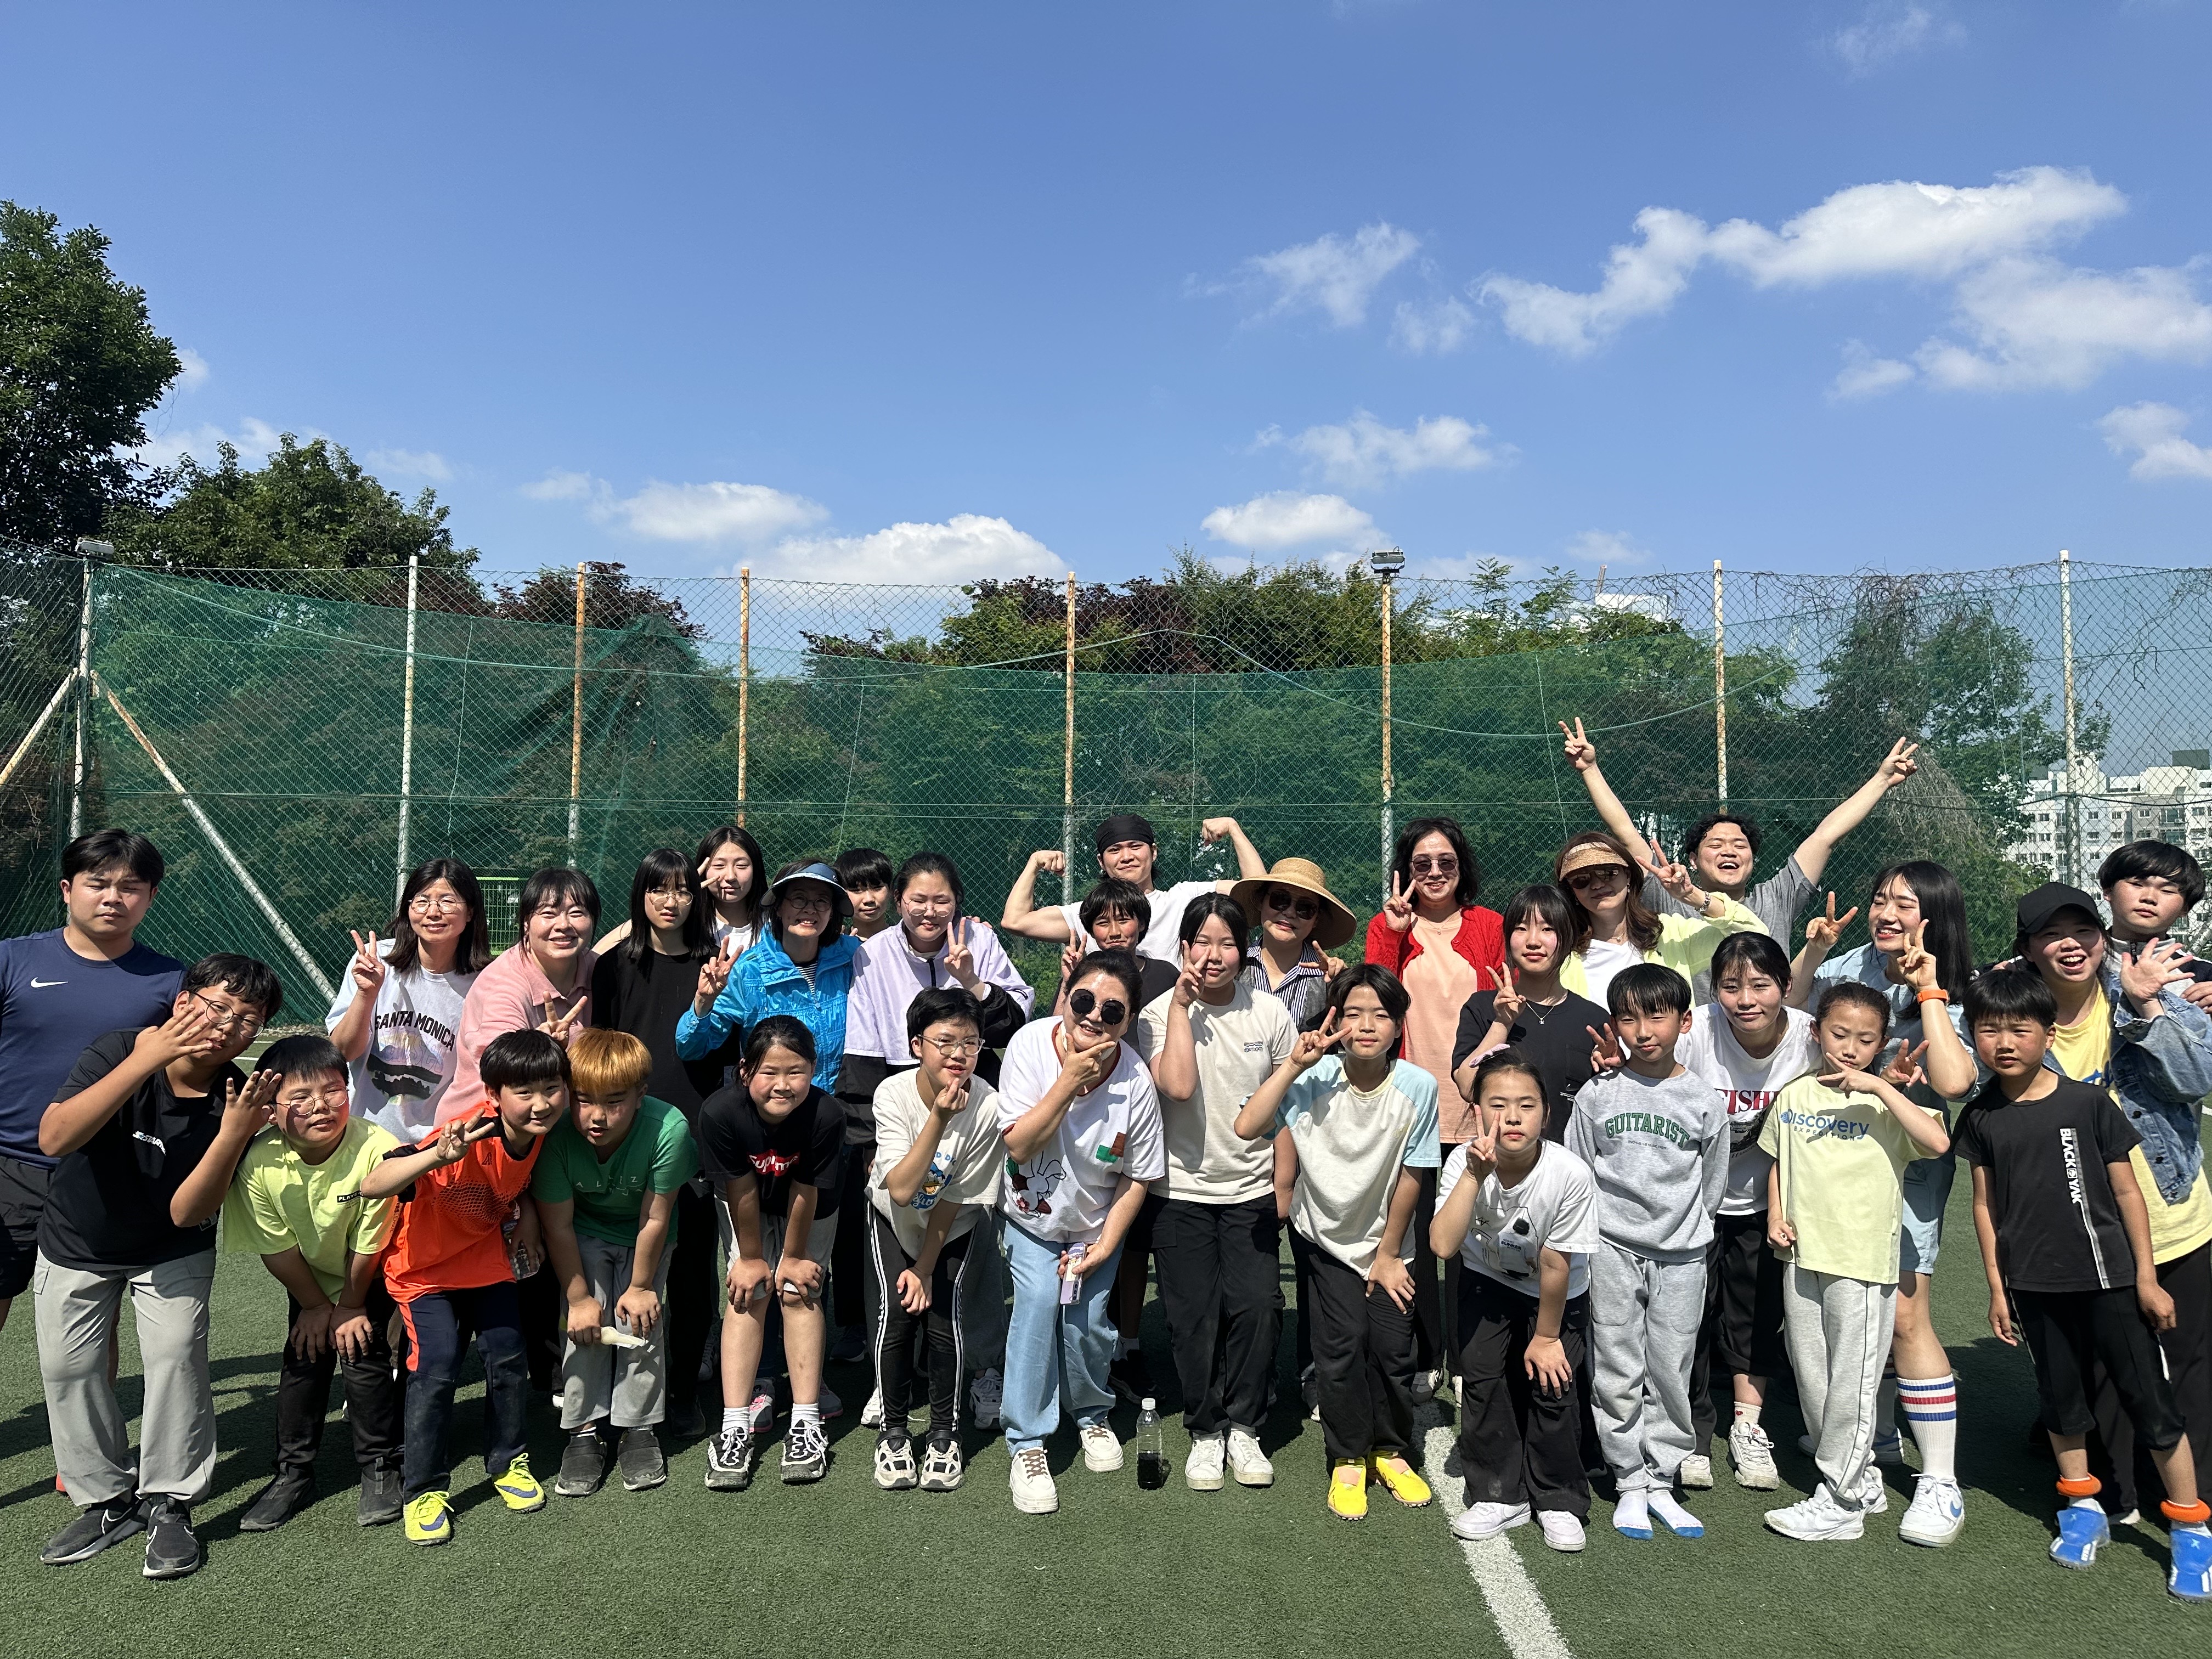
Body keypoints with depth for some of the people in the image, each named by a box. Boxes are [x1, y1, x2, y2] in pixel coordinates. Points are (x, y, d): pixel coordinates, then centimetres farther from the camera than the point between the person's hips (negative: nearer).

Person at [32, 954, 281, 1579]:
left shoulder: (235, 1099, -23)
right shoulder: (115, 1053, -24)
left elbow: (187, 1214, -25)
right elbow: (54, 1138, -41)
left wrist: (233, 1135, -42)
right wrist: (147, 1058, -50)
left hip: (172, 1252, -1)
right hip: (76, 1245, 1)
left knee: (176, 1356, -14)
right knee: (67, 1365, 1)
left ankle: (168, 1504, 1)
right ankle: (106, 1500, 19)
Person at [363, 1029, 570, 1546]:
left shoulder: (543, 1133, -17)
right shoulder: (468, 1139, -36)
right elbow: (372, 1186, -45)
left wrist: (526, 1213, -7)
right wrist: (437, 1157, -61)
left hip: (487, 1259, 5)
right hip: (425, 1268, -5)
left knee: (508, 1356, 3)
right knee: (436, 1368, -13)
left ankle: (509, 1462, 25)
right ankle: (425, 1489, 6)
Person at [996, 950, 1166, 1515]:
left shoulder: (1135, 1081, -23)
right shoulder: (1031, 1044, -24)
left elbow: (1138, 1177, -10)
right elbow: (1018, 1146, -26)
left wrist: (1105, 1244, -13)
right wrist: (1069, 1081, -34)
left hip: (1095, 1222, 1)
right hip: (1031, 1216, 0)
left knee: (1087, 1321, -2)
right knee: (1039, 1299, -17)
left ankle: (1093, 1414, 30)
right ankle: (1027, 1443, -2)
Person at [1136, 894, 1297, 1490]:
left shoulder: (1269, 1012, 0)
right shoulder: (1160, 1013, -7)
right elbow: (1178, 1087, -23)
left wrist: (1284, 1184, 6)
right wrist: (1181, 1007, -20)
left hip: (1252, 1190, 1)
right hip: (1181, 1189, -1)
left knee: (1256, 1307, -4)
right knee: (1193, 1315, 4)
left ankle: (1243, 1427, 16)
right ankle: (1206, 1431, 22)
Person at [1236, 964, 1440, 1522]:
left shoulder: (1418, 1087, -19)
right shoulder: (1314, 1079, -20)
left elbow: (1411, 1176, -11)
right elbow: (1247, 1127, -32)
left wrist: (1387, 1253, -4)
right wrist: (1293, 1065, -34)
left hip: (1386, 1241, 1)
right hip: (1325, 1235, -1)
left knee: (1393, 1347, 1)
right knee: (1342, 1345, -6)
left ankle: (1390, 1451, 28)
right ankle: (1348, 1459, 17)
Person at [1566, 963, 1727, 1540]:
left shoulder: (1704, 1102, -1)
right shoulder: (1598, 1094, -3)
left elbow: (1712, 1186, 10)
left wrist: (1685, 1228, 8)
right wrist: (1599, 1232, 4)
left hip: (1680, 1255, 1)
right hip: (1612, 1251, 0)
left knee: (1671, 1373, 7)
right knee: (1618, 1374, 4)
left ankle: (1661, 1483, 21)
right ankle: (1629, 1485, 17)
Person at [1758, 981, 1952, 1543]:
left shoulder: (1883, 1101, -7)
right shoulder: (1794, 1095, 6)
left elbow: (1938, 1141, -25)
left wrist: (1881, 1086, -25)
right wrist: (1776, 1216, 5)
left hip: (1862, 1261, -5)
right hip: (1802, 1255, 5)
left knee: (1851, 1384, 2)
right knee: (1812, 1378, 15)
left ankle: (1839, 1502, 13)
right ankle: (1860, 1479, 32)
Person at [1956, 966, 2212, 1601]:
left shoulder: (2089, 1103, -9)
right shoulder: (1981, 1117, -2)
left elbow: (2127, 1192, -3)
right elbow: (1986, 1205, 3)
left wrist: (2147, 1277, -4)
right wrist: (1997, 1288, 4)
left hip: (2108, 1279, -2)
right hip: (2035, 1286, 3)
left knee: (2151, 1404, 4)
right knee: (2061, 1399, 15)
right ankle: (2083, 1508, 32)